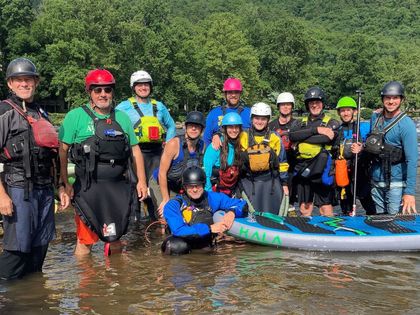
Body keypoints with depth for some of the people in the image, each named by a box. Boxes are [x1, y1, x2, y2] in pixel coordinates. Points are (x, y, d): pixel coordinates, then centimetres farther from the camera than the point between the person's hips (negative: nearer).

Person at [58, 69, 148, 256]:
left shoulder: (122, 117, 13)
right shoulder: (76, 116, -2)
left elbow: (135, 149, 16)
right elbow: (62, 151, -5)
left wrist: (141, 181, 11)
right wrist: (64, 184, -11)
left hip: (119, 186, 5)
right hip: (89, 188, -4)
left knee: (116, 236, 15)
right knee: (85, 240, -2)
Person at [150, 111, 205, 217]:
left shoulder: (202, 146, -9)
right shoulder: (174, 144, -24)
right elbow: (162, 173, -20)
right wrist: (166, 200, -17)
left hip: (179, 188, 5)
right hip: (159, 184, -5)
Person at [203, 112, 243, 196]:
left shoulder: (240, 146, 1)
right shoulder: (216, 146, -14)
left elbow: (237, 172, 11)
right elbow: (205, 173, -13)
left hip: (231, 194, 4)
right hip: (215, 192, -4)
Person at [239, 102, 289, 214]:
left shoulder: (275, 138, 7)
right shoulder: (243, 137, 5)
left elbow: (282, 163, 11)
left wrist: (284, 184, 8)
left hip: (270, 182, 1)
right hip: (248, 182, 0)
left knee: (271, 215, 3)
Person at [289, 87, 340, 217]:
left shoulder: (331, 122, 6)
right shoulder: (300, 122, 16)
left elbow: (326, 138, -14)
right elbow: (292, 135, -6)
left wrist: (301, 138, -7)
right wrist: (315, 130, -11)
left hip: (321, 170, -3)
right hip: (302, 169, 4)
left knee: (325, 208, -3)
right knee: (305, 207, 10)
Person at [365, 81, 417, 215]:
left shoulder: (406, 124, -11)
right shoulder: (375, 118, 7)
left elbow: (412, 160, -16)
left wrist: (410, 192, -21)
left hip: (396, 184, -5)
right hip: (376, 183, 5)